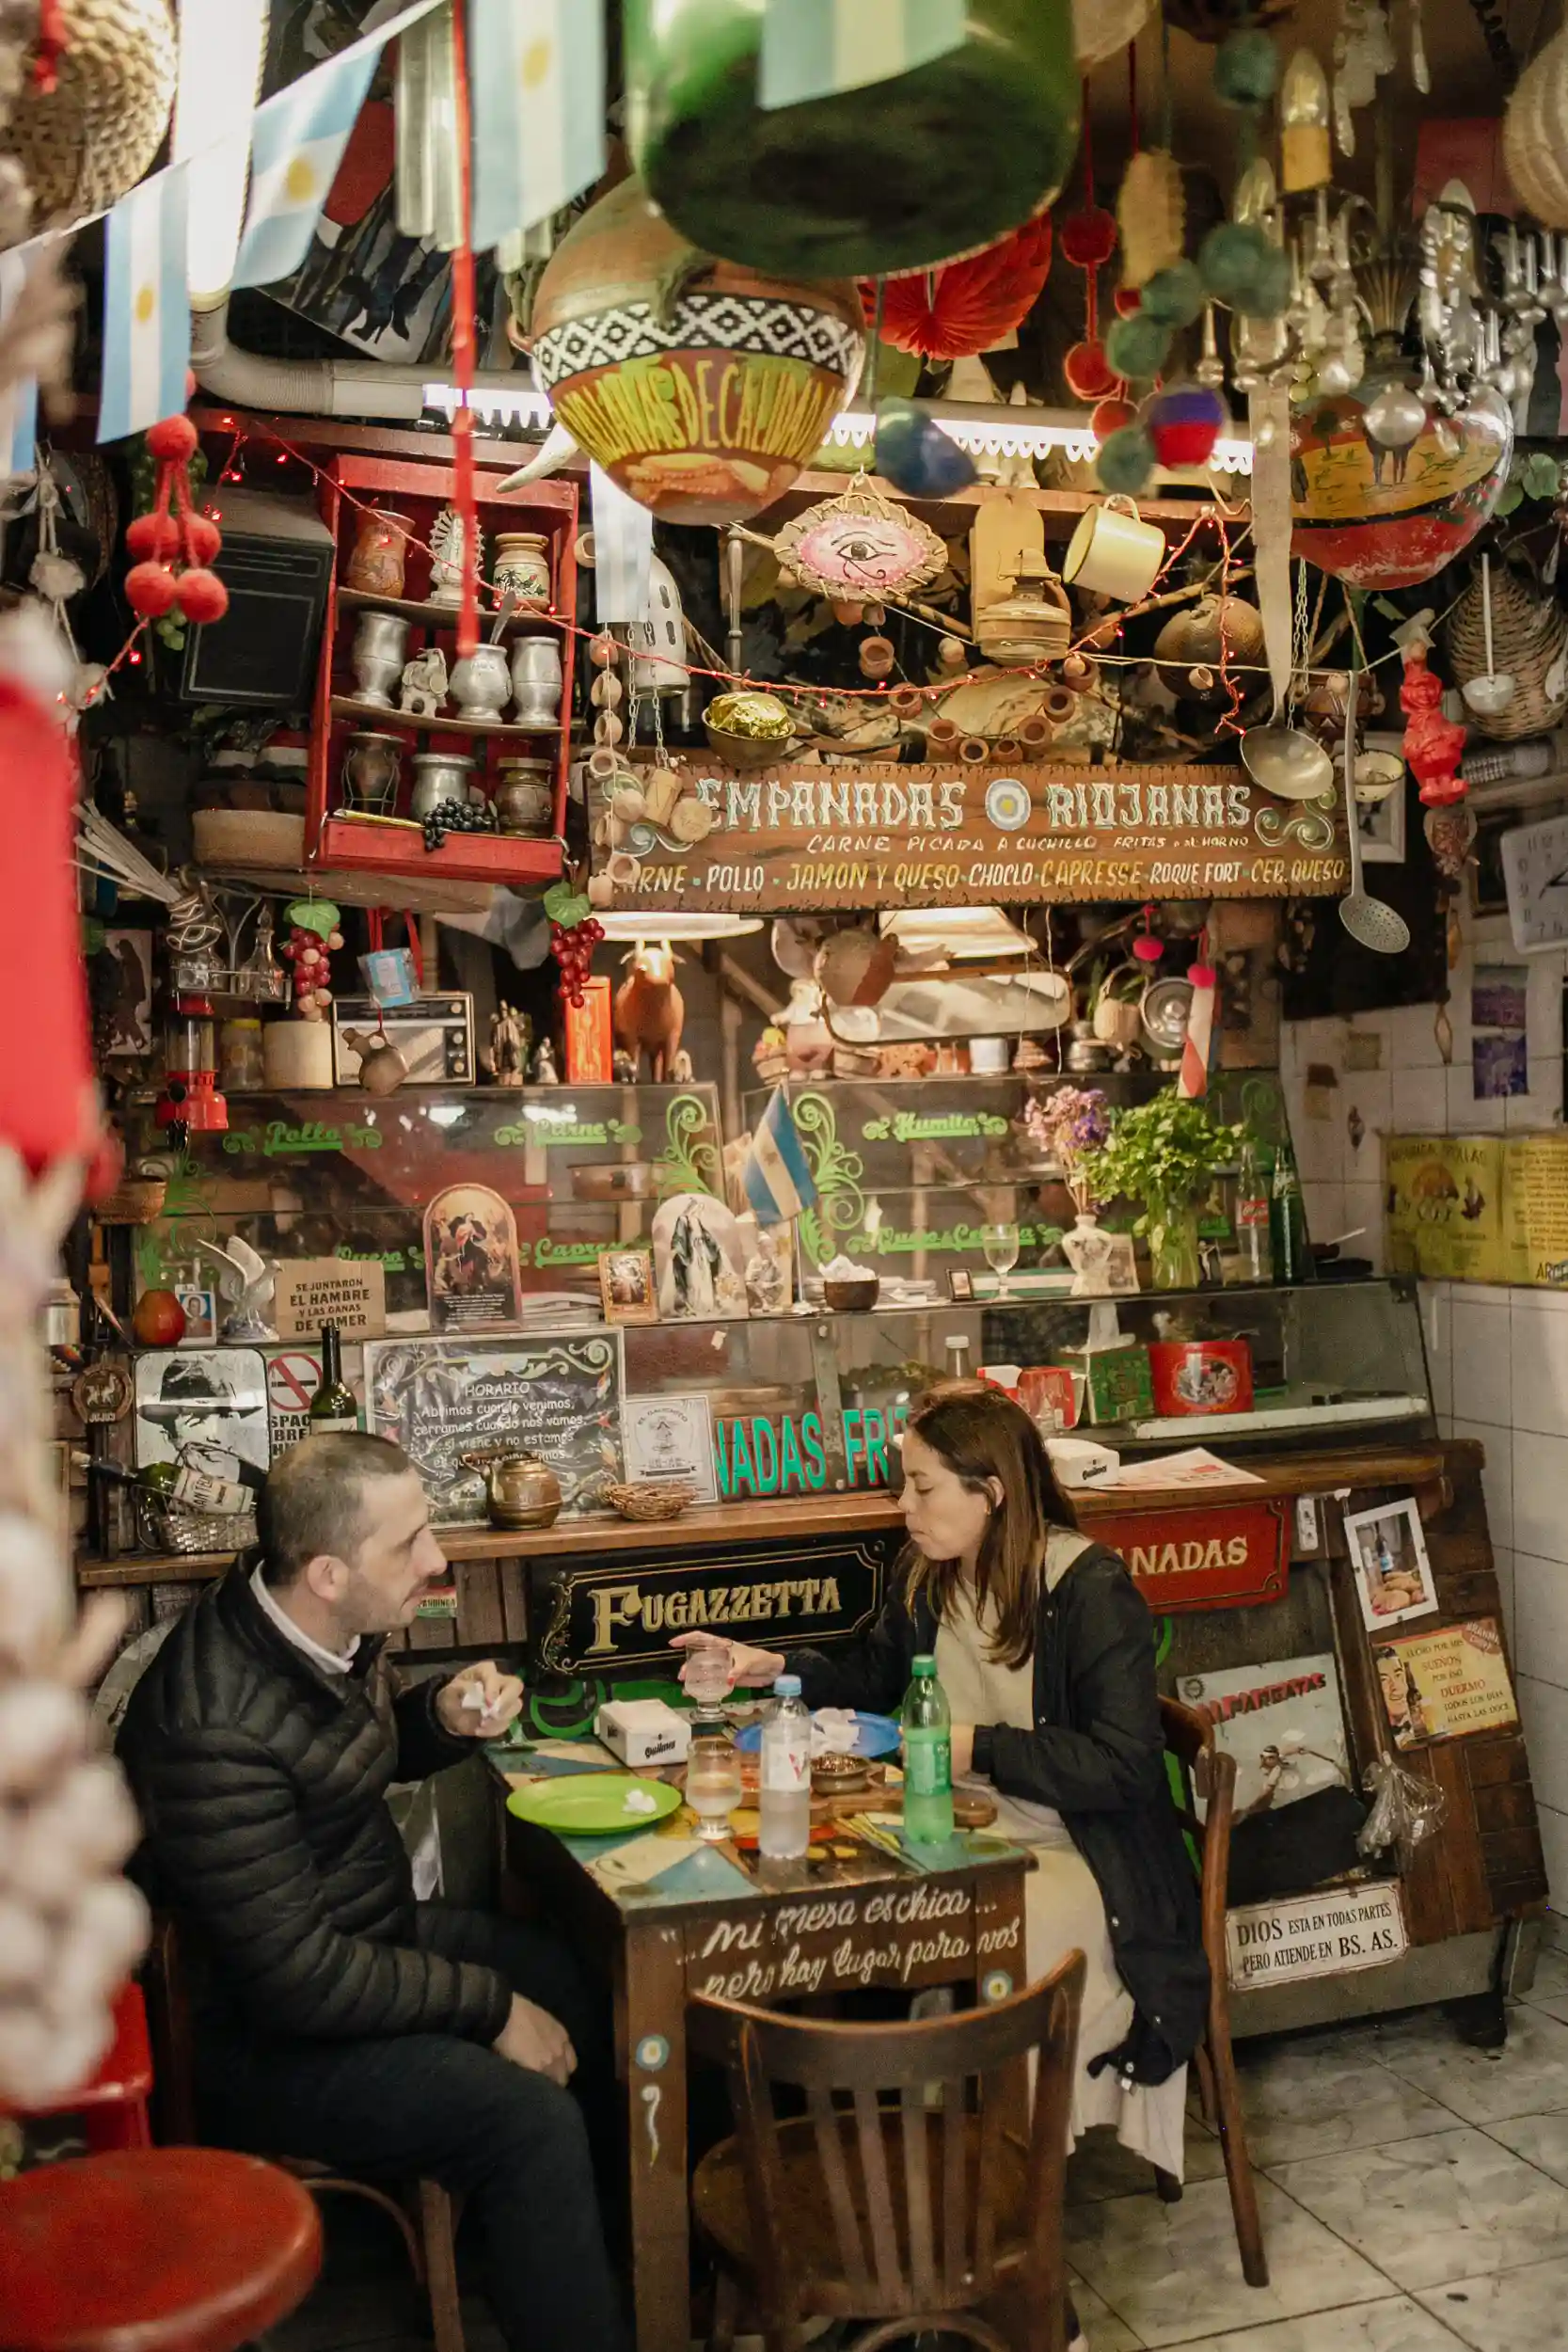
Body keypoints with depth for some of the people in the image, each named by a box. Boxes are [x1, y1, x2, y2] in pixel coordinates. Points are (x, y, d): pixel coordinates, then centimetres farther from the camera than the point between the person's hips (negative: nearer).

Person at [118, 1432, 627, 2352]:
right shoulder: (216, 1728, -34)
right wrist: (491, 2007, -19)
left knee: (591, 1995, 10)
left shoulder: (331, 1628, -7)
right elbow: (299, 1979, -29)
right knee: (534, 2120, -23)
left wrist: (447, 1715, -8)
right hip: (269, 2036, -9)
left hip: (374, 1930, 9)